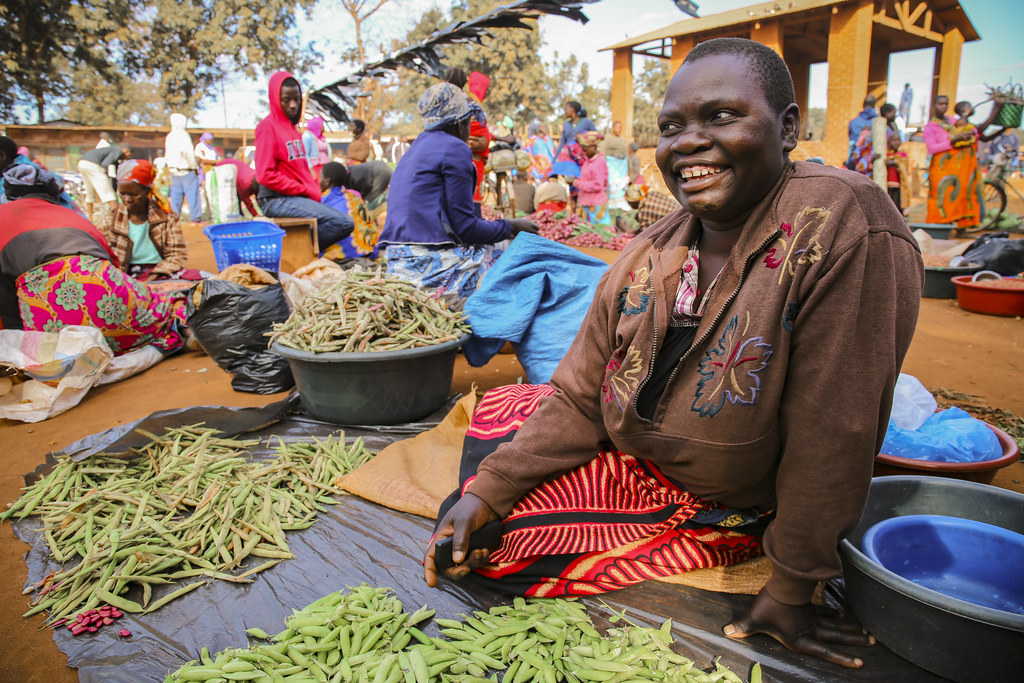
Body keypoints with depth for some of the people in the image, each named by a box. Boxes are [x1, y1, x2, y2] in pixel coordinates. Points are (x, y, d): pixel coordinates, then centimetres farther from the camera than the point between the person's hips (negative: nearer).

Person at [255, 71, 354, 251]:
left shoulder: (291, 127, 19)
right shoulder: (268, 126, -6)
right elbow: (265, 175, -14)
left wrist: (314, 191, 3)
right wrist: (305, 190, -11)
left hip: (300, 197, 8)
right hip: (277, 200, -8)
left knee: (346, 224, -2)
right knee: (339, 222, -22)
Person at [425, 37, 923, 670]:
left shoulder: (845, 226, -26)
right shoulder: (649, 255, -7)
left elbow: (832, 436, -24)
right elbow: (579, 399, -3)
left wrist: (790, 593, -16)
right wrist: (488, 490, -14)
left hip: (731, 511, -5)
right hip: (629, 458, 6)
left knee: (497, 550, -10)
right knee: (493, 411, 7)